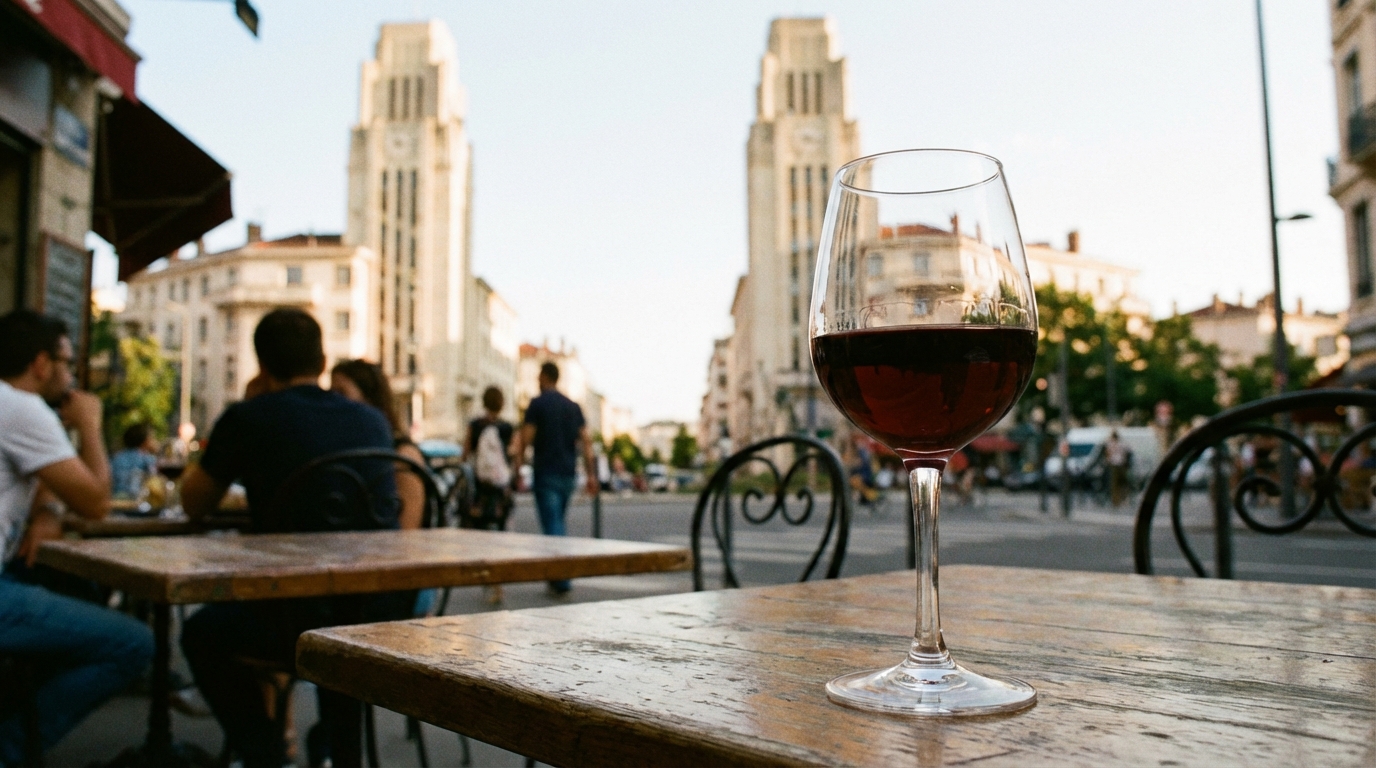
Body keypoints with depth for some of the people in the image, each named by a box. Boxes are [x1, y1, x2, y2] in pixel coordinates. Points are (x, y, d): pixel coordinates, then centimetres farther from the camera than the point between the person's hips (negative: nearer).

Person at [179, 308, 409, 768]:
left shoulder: (247, 418, -3)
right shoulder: (373, 420, 9)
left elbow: (194, 506, 13)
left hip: (308, 618, -4)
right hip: (386, 622, 5)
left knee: (201, 633, 24)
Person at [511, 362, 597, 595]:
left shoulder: (537, 403, -4)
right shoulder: (573, 406, 12)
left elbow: (526, 439, -10)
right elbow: (585, 441, 7)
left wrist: (517, 465, -3)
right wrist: (591, 474, 7)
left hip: (546, 473, -6)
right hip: (568, 474, 6)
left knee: (552, 525, -6)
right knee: (558, 522, 17)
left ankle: (561, 580, -12)